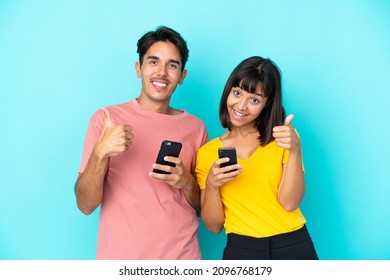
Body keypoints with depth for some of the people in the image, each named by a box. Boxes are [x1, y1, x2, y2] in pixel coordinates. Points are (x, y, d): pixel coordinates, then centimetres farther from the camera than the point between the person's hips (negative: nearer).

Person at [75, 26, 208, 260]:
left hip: (182, 257, 2)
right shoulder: (107, 119, -7)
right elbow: (85, 205, -10)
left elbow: (203, 209, 6)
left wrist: (187, 183, -14)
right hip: (120, 256, -1)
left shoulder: (195, 127, -1)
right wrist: (100, 153, -26)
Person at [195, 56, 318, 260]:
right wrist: (211, 186, -18)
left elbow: (289, 202, -11)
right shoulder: (207, 152, -1)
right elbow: (214, 226, -2)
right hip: (241, 249, 0)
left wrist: (295, 151, -23)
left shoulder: (283, 137, 1)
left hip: (294, 246, 0)